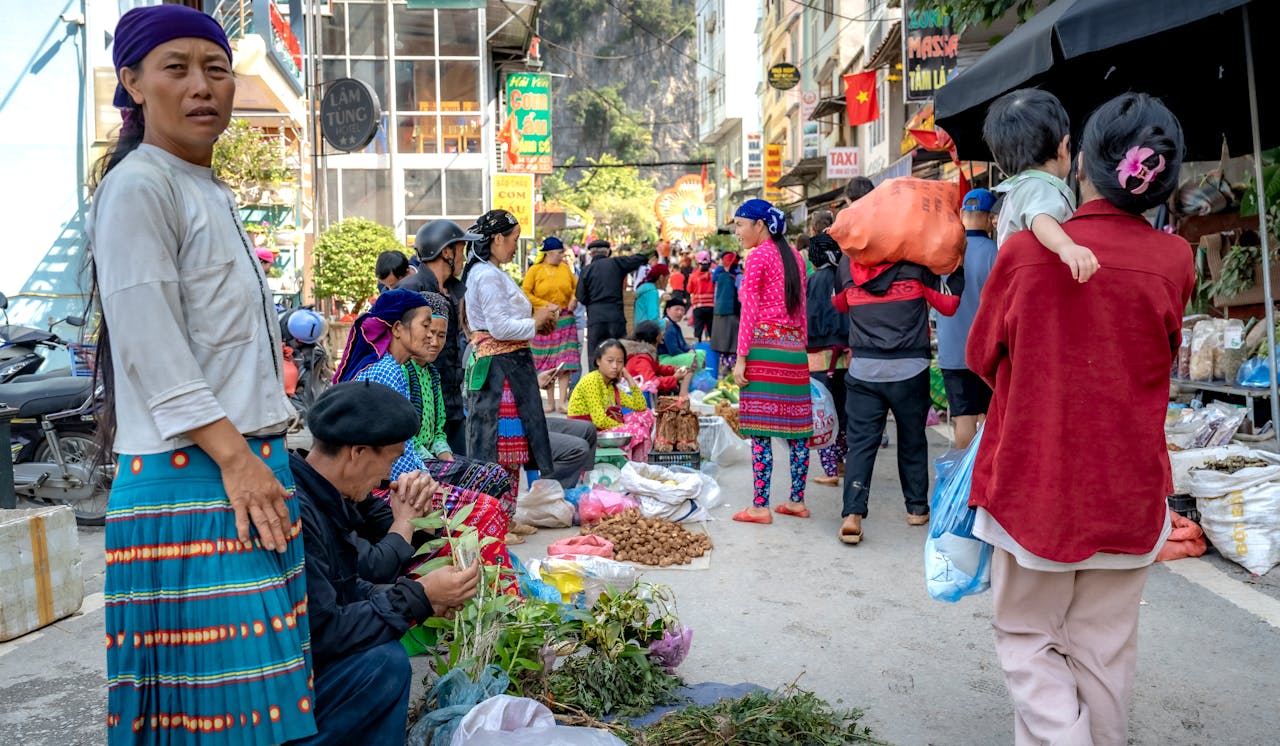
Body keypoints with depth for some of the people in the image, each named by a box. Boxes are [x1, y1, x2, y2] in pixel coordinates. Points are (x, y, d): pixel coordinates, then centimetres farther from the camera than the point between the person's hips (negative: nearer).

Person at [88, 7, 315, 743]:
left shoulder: (215, 193, 19)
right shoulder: (137, 186, -7)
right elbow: (150, 348, -15)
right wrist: (234, 457, -19)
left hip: (254, 462, 9)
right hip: (188, 475, -8)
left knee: (262, 683, 13)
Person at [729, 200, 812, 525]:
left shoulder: (758, 256, -5)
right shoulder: (794, 257, 15)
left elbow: (749, 312, -10)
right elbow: (801, 309, 16)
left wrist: (741, 358, -11)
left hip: (764, 346, -7)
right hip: (794, 350, 7)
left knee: (760, 429, -4)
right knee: (795, 427, 9)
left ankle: (760, 507, -2)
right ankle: (797, 501, 16)